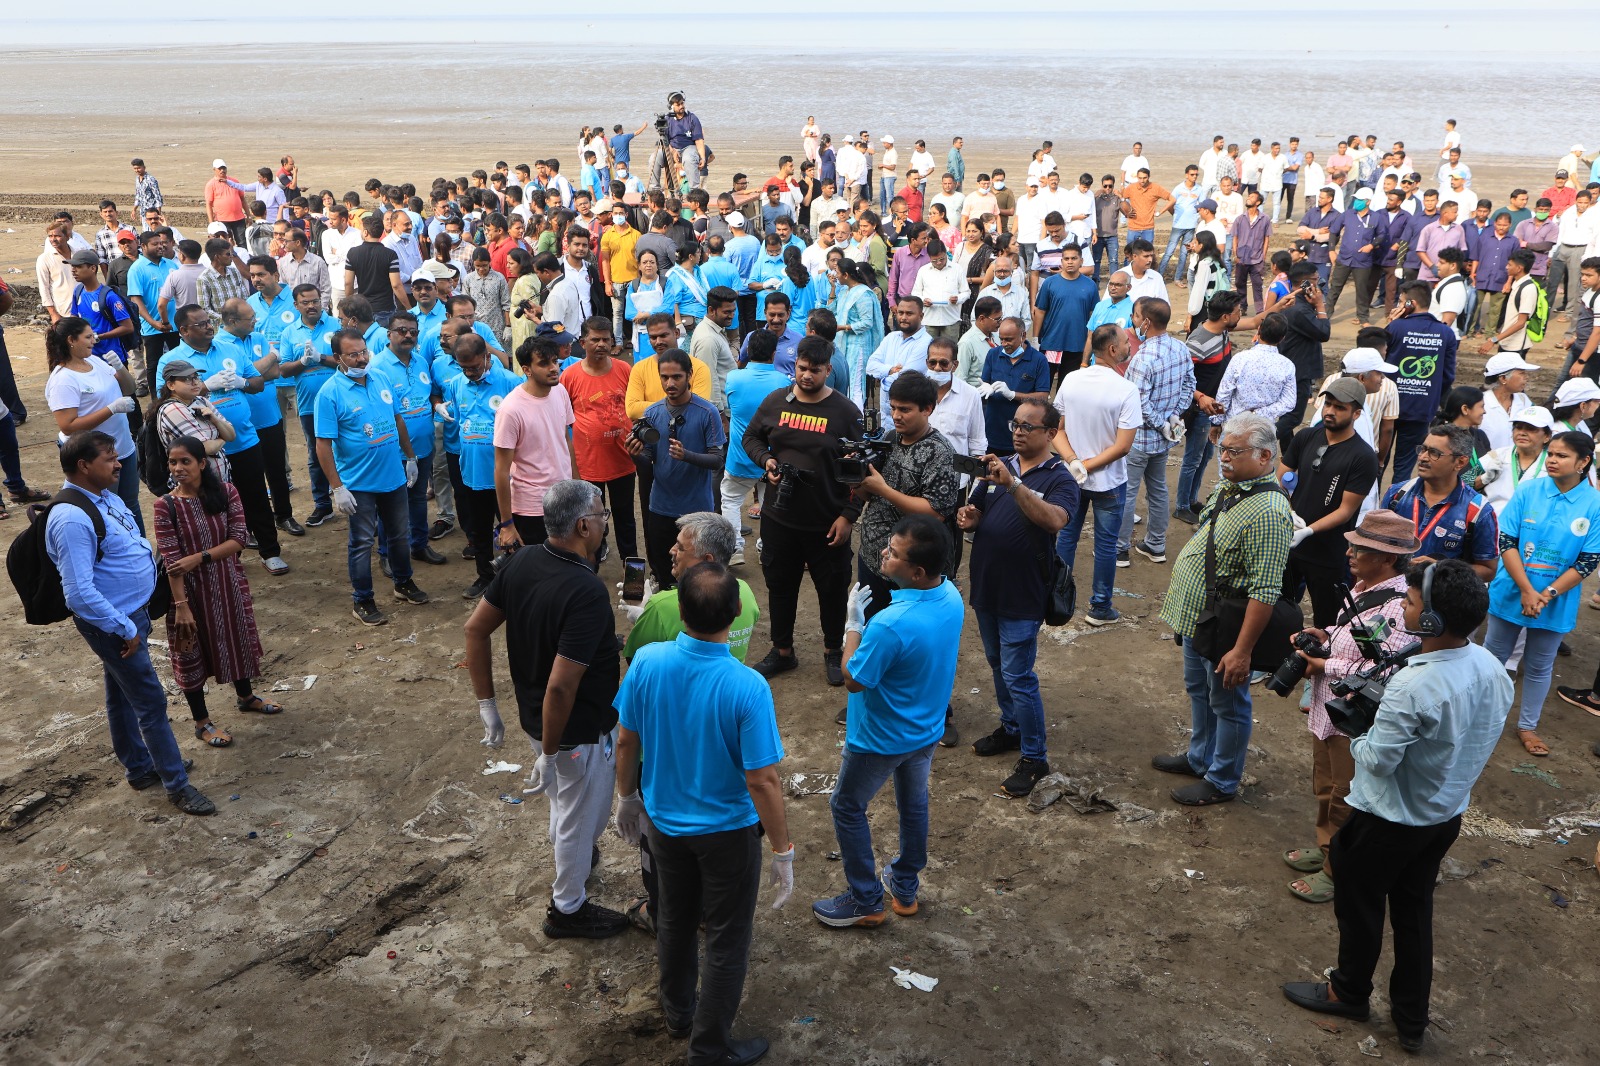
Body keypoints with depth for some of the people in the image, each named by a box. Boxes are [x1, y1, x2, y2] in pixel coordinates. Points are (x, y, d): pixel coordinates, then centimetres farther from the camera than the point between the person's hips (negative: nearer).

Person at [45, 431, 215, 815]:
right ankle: (177, 784, 14)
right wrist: (125, 630, -21)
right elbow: (79, 594, -30)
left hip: (133, 611, 9)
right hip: (111, 622, -9)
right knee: (151, 701, 1)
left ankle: (139, 767, 40)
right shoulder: (72, 519, -28)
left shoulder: (105, 496, 2)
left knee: (121, 694, 23)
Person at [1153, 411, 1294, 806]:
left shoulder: (1268, 513, -28)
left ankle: (1222, 781, 29)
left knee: (1227, 705, 11)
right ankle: (1199, 758, 46)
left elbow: (1265, 592, -29)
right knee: (1198, 691, 26)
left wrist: (1242, 651, -28)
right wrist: (1178, 598, 22)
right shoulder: (1228, 485, 2)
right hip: (1195, 618, 9)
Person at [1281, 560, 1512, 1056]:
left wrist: (1356, 742, -6)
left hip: (1389, 820, -7)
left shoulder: (1414, 686, -35)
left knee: (1359, 904, 17)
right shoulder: (1492, 669, -9)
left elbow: (1377, 760, -27)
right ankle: (1411, 1019, 34)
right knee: (1414, 912, 21)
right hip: (1447, 814, 7)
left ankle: (1349, 993, 38)